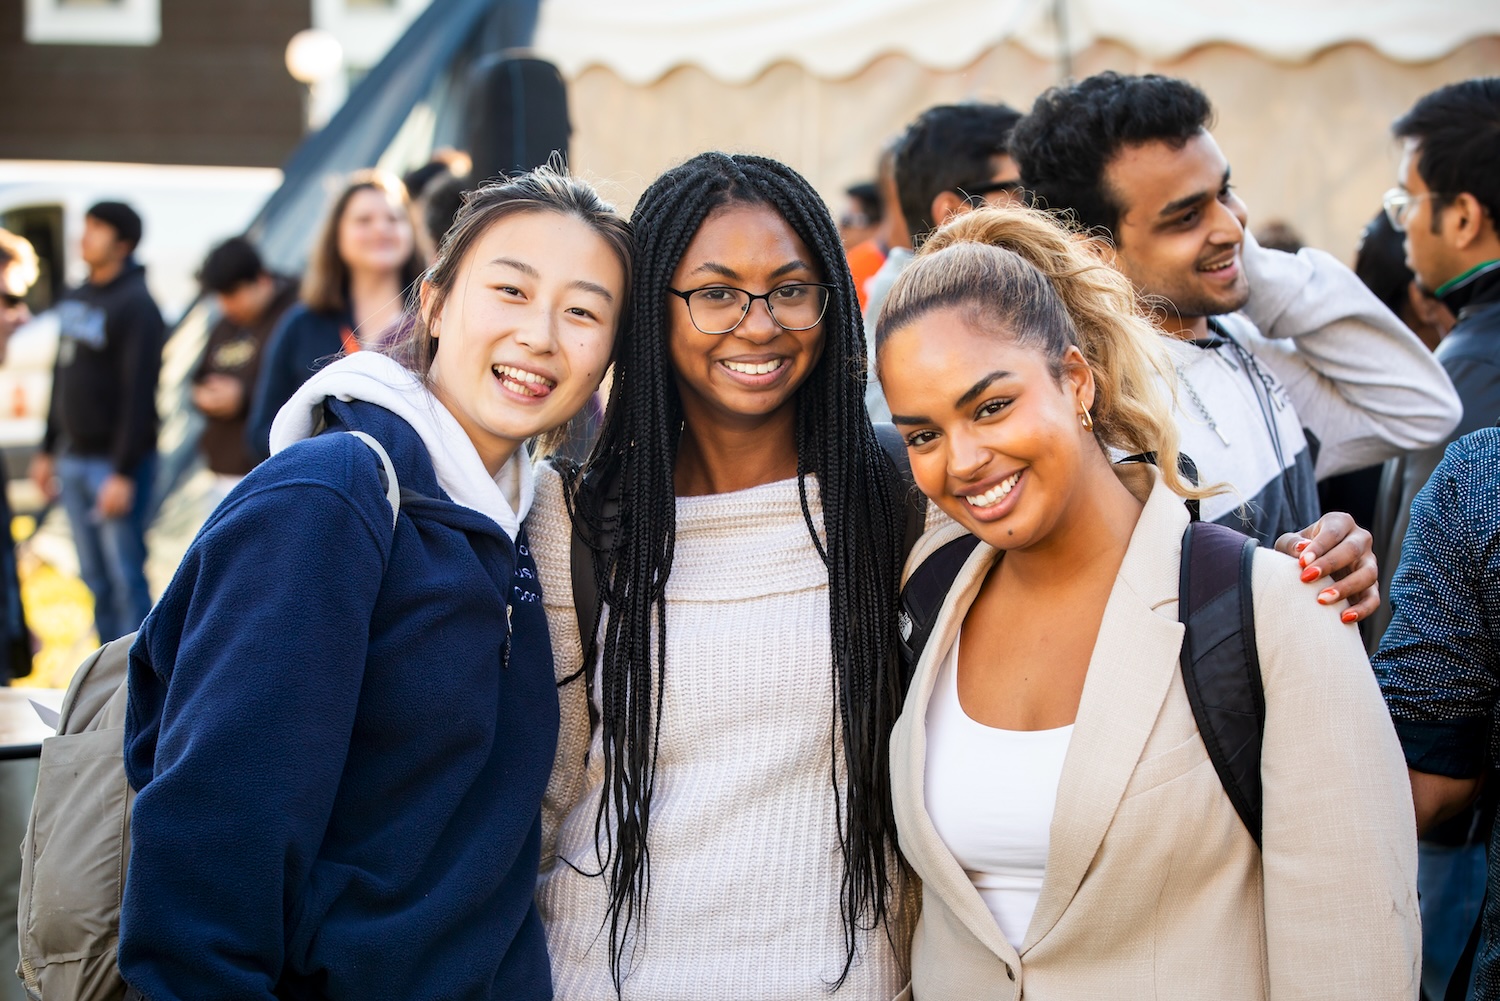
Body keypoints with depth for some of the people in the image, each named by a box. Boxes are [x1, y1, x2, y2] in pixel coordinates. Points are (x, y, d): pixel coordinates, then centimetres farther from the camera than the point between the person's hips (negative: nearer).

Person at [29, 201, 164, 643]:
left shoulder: (136, 305, -12)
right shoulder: (74, 300, 14)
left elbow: (138, 393, -17)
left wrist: (124, 473, -21)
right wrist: (48, 451, 18)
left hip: (116, 463, -8)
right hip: (73, 460, 8)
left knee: (125, 579, -7)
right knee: (95, 579, 10)